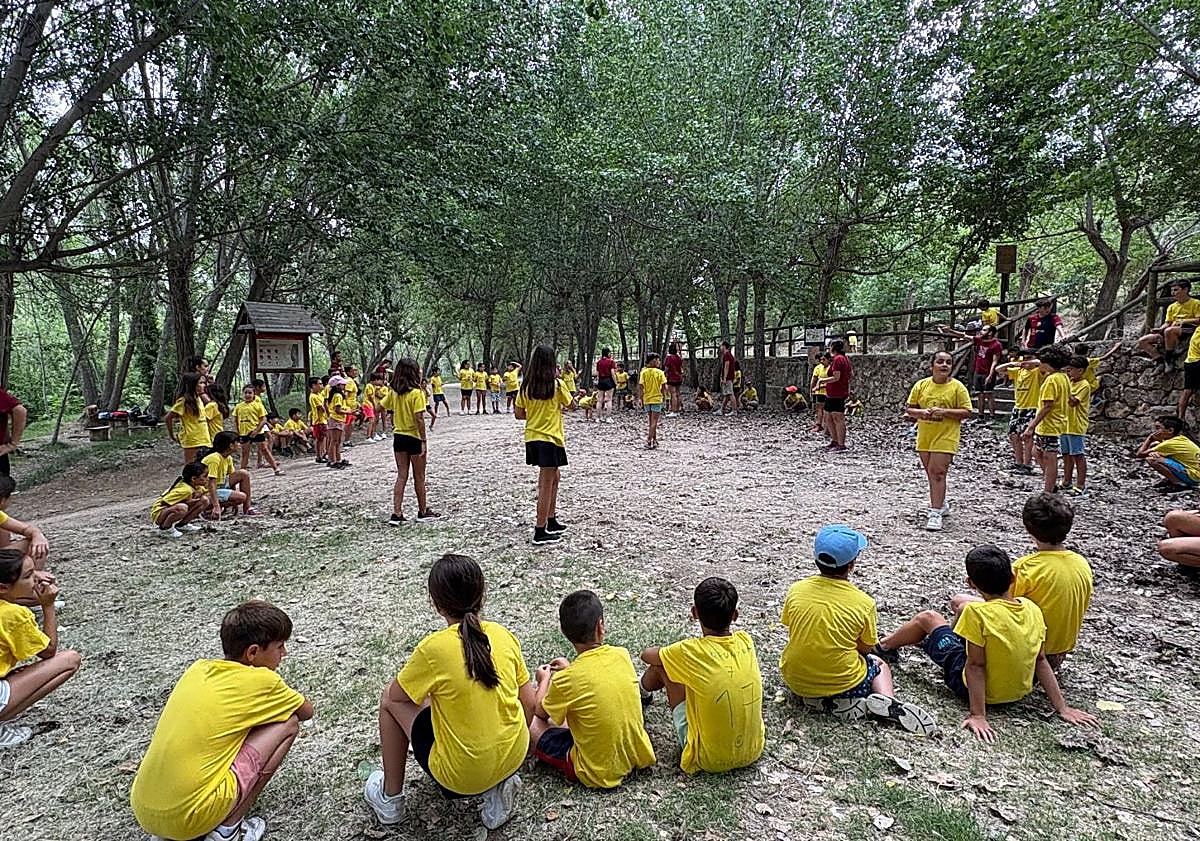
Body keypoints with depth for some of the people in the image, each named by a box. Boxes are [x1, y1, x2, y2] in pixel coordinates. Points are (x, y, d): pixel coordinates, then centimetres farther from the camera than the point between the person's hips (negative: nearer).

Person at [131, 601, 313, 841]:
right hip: (191, 817, -7)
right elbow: (307, 710, 12)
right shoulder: (261, 680, -7)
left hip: (143, 811, 7)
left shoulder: (198, 668, 10)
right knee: (288, 723, 2)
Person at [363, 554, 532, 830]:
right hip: (514, 758, 4)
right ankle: (497, 787, 18)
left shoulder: (434, 647, -19)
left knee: (390, 700, 14)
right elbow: (529, 704, 2)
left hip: (460, 774, -4)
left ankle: (390, 799, 27)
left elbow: (396, 695, -1)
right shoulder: (503, 634, -6)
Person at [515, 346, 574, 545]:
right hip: (550, 439, -6)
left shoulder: (526, 386, 2)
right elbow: (571, 406, 3)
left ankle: (551, 522, 29)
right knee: (546, 484, -1)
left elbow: (519, 414, 6)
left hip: (531, 438, 6)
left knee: (553, 477, 21)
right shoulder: (557, 385, -11)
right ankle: (540, 532, 3)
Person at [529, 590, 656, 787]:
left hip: (599, 774, -4)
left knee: (533, 726, 6)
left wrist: (544, 680, 17)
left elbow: (540, 712, -1)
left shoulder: (566, 680, -23)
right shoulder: (622, 655, -11)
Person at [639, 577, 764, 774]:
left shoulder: (691, 652, -21)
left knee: (662, 665, 4)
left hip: (710, 759, -5)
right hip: (753, 752, 5)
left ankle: (642, 690, 37)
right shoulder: (745, 641, -10)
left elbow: (647, 655, -1)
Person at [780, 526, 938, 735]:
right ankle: (890, 704, 0)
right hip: (842, 683, -2)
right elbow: (865, 649, -4)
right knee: (878, 665, 29)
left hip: (795, 680, 2)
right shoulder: (863, 603, -15)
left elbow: (792, 634, 3)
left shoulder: (796, 590, -8)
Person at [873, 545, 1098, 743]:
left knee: (927, 617, 12)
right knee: (961, 604, 21)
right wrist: (1062, 708, 1)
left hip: (979, 691, -6)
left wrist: (978, 715, -22)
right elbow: (1041, 661, -8)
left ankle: (883, 646, 37)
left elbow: (976, 666, -27)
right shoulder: (1032, 608, -12)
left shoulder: (977, 613, -30)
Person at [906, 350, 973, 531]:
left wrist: (945, 411, -19)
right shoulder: (921, 385, 4)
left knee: (938, 473, -12)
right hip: (924, 437, 4)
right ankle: (941, 504, 34)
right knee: (931, 474, 15)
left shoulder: (957, 387, -5)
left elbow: (967, 412, -6)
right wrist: (921, 412, -14)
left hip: (945, 438, -4)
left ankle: (936, 513, -8)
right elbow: (909, 409, 7)